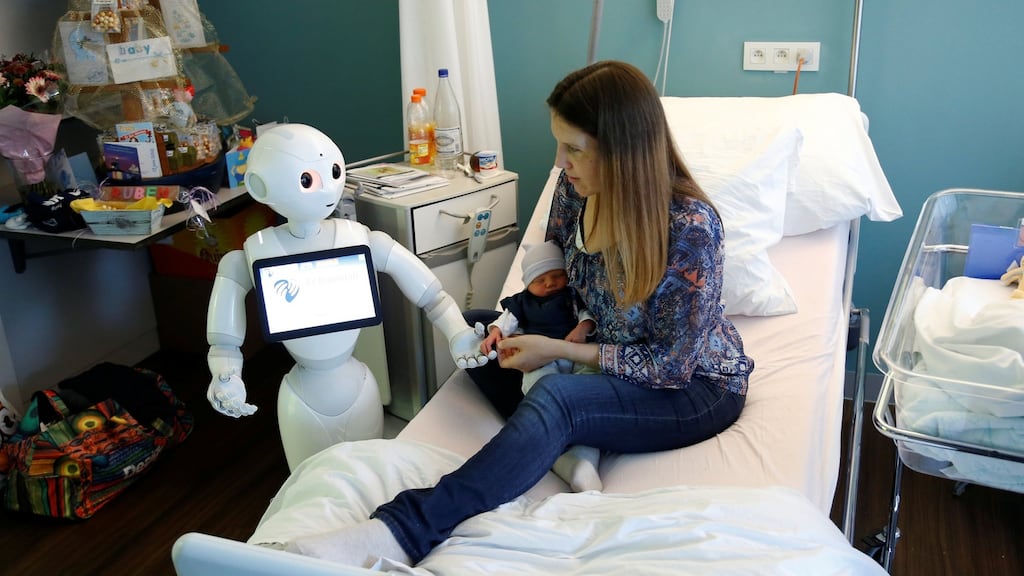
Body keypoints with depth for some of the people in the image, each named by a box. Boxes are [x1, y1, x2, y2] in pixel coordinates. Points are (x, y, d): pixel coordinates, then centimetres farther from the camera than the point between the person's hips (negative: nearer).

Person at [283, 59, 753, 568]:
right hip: (606, 352, 8)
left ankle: (398, 533, -42)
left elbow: (673, 365, -22)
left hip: (695, 384, -7)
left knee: (553, 396, -36)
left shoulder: (690, 226, -28)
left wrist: (558, 351, -22)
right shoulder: (575, 187, -9)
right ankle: (571, 448, -18)